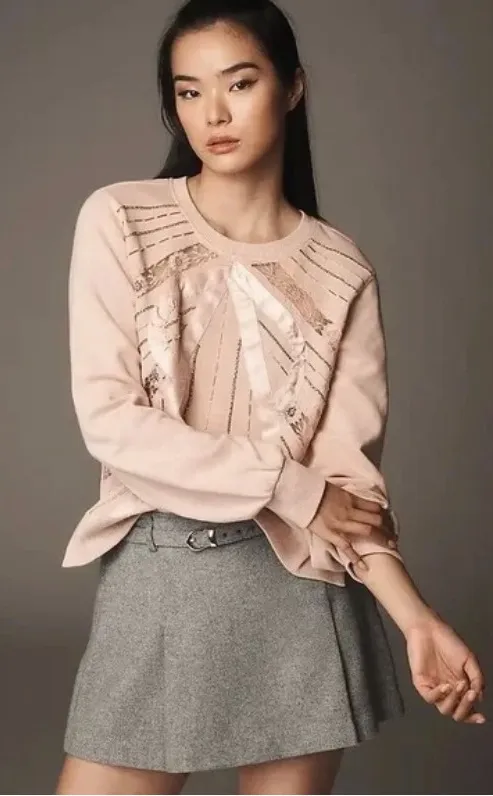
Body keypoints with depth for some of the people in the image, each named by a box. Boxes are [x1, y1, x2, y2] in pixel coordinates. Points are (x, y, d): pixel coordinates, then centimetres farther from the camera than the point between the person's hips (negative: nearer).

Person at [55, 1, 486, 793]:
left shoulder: (341, 273, 1)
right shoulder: (119, 222, -2)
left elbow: (347, 474, -3)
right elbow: (109, 421, -9)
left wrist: (416, 616, -18)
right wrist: (290, 488, -11)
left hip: (297, 589, 1)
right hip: (154, 577, 0)